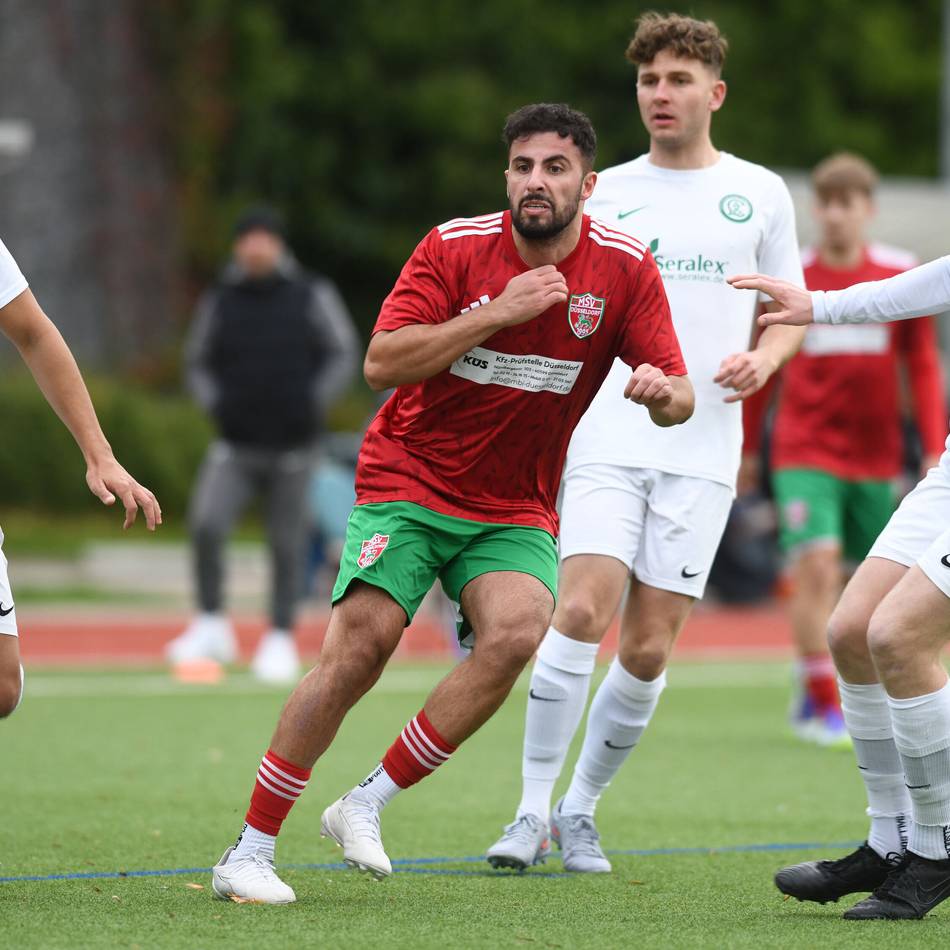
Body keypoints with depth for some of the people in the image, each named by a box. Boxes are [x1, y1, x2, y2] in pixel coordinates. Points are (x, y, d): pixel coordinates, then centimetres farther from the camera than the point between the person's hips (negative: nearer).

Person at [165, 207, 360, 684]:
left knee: (288, 543, 3)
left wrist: (313, 403, -8)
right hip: (235, 446, 1)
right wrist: (215, 406, -1)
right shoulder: (219, 301, 4)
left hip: (292, 445, -1)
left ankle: (281, 639, 15)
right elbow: (198, 362, 15)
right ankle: (212, 626, -5)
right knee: (206, 524, -18)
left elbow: (344, 354, 4)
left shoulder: (312, 295, -1)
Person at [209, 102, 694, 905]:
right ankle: (251, 851, -7)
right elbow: (381, 363, -17)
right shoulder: (455, 247, -9)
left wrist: (662, 391, -30)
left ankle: (367, 805, -14)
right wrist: (498, 314, -24)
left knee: (516, 634, -27)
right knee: (357, 651, -18)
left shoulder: (626, 268, -5)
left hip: (515, 511, 2)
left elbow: (680, 399, -5)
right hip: (407, 484, -2)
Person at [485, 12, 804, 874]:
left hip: (702, 450, 0)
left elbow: (790, 312, 15)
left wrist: (763, 359, -6)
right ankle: (534, 810, -8)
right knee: (583, 612, -17)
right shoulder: (607, 194, 10)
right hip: (608, 437, 0)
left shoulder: (759, 194, 9)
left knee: (649, 648, -2)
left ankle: (581, 810, 15)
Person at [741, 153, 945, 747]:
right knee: (817, 565, -18)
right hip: (806, 451, -2)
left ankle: (815, 691, 29)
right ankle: (824, 708, -10)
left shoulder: (902, 277, -1)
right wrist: (746, 448, 14)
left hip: (875, 455, 2)